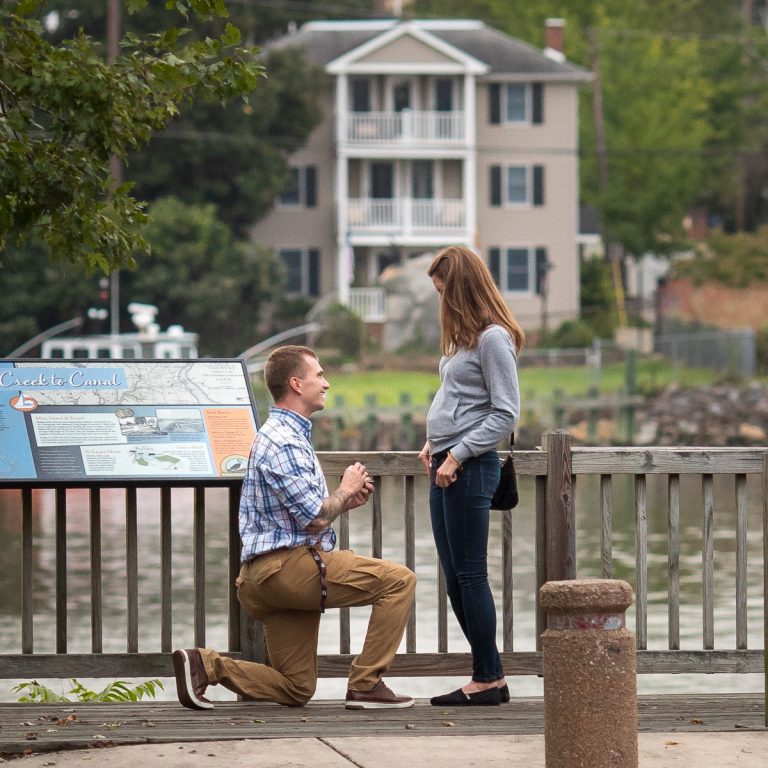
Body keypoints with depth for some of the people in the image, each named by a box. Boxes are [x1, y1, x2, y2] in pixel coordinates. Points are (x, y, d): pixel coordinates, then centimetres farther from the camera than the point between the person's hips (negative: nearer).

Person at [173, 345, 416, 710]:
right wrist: (346, 489, 0)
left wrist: (345, 501, 12)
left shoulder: (292, 434, 22)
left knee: (296, 689, 11)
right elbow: (315, 519, -18)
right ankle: (365, 686, -11)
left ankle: (205, 664, 1)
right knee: (399, 580, -11)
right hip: (288, 564, -10)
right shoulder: (282, 441, -13)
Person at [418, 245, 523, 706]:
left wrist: (458, 455, -16)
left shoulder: (494, 339, -12)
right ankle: (489, 675, 13)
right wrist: (435, 443, 10)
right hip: (447, 466, 10)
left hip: (471, 468, -10)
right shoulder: (464, 336, 18)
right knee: (456, 579, 9)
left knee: (470, 576, -7)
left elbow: (506, 414, -16)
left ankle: (489, 680, -3)